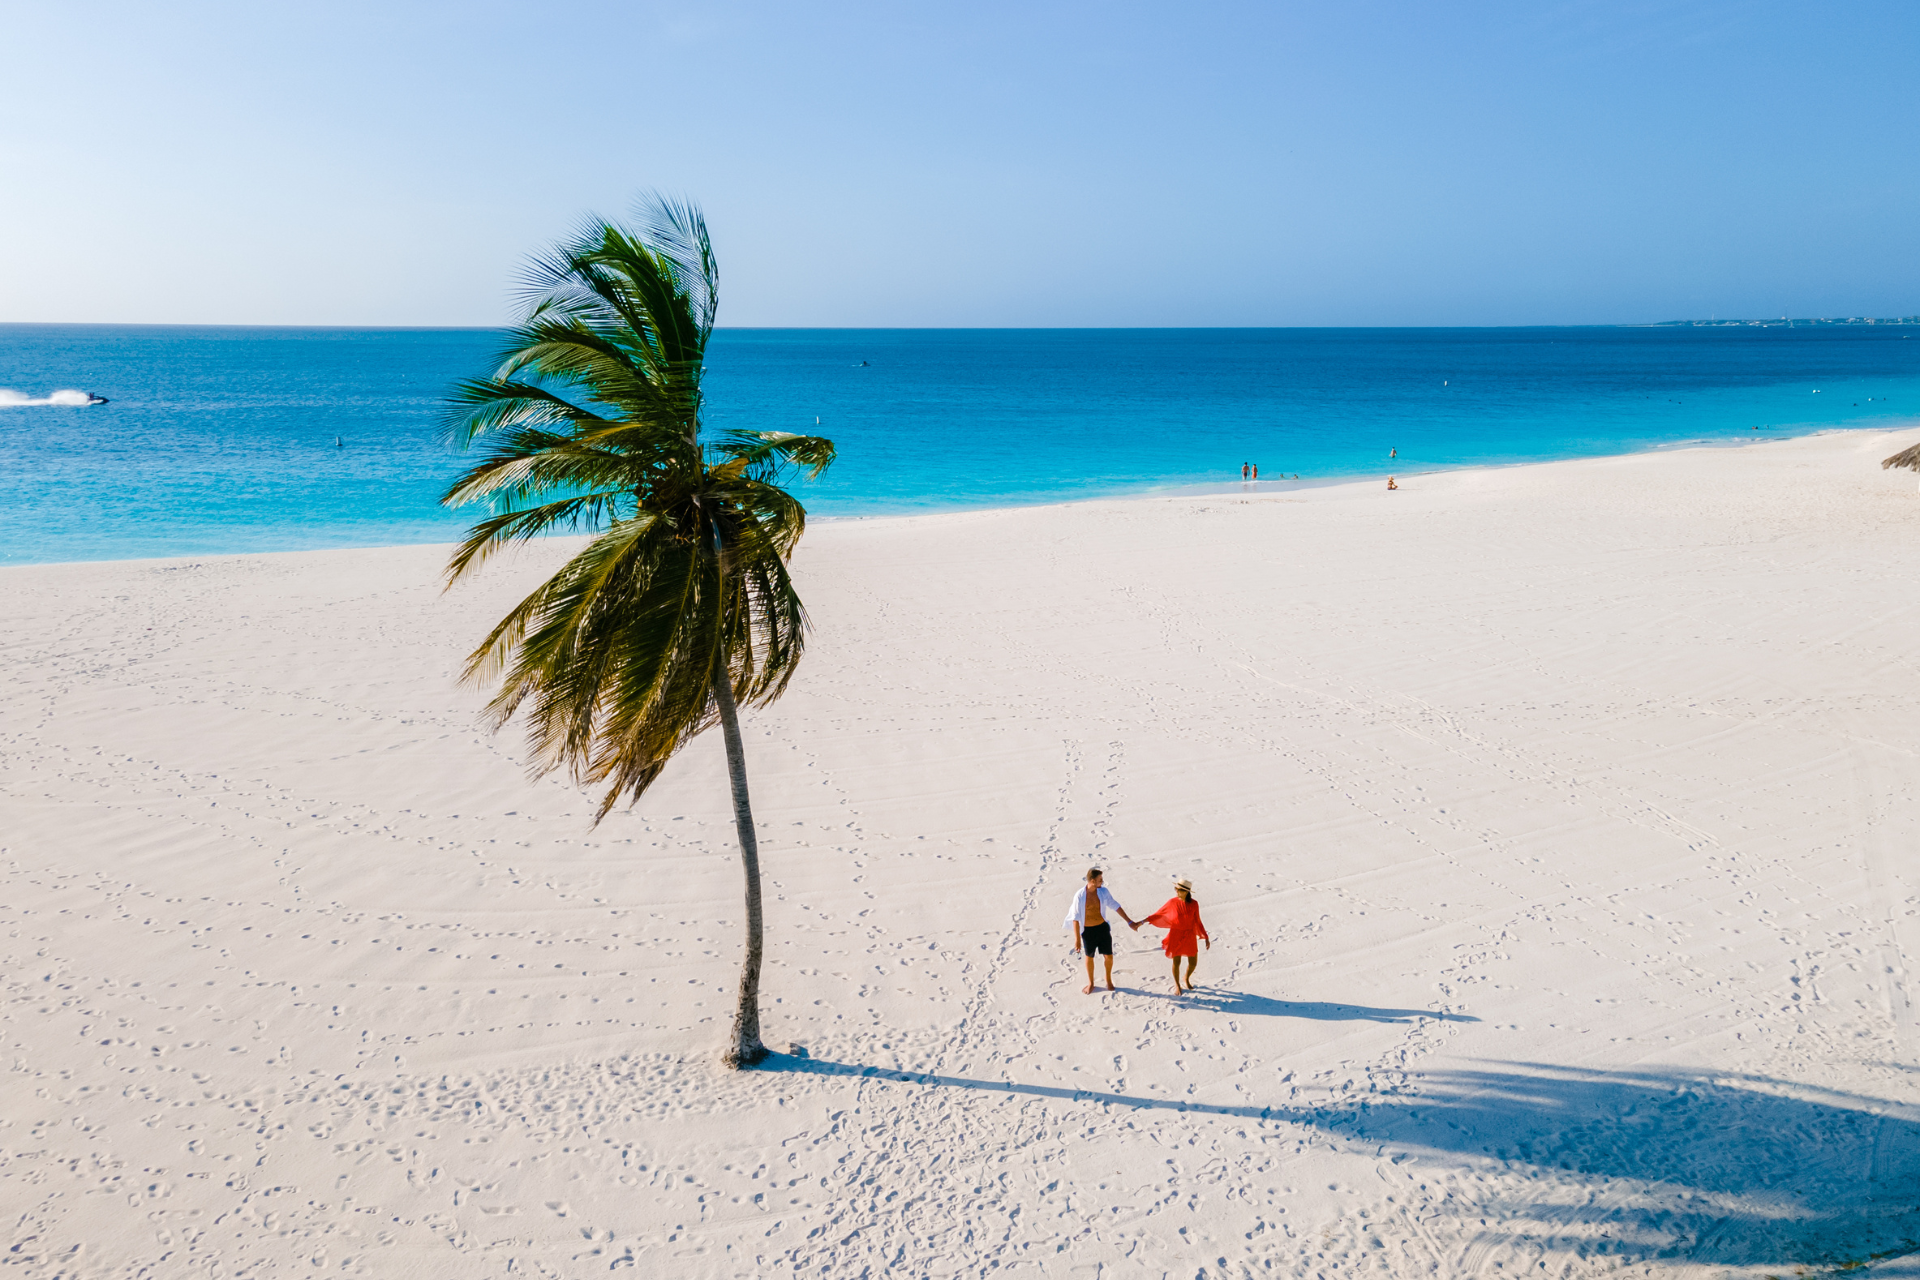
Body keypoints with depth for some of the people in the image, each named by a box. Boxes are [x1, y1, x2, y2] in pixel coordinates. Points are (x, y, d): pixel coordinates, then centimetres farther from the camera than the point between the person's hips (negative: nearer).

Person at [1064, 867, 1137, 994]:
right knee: (1089, 956, 15)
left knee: (1109, 956, 7)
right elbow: (1075, 918, -12)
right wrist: (1077, 938, -11)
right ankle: (1090, 983, 37)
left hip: (1103, 927, 2)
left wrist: (1129, 921, 0)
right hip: (1088, 931, -2)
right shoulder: (1080, 896, -18)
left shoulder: (1103, 891, -9)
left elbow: (1115, 906, 1)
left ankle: (1108, 978, 36)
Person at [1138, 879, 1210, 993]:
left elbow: (1197, 922, 2)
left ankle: (1186, 980, 39)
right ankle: (1177, 985, 29)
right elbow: (1158, 914, -2)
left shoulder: (1194, 904, -9)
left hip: (1189, 936, 1)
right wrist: (1142, 922, -7)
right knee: (1176, 962, 4)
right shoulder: (1172, 902, -10)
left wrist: (1206, 938, 2)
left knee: (1193, 963, 7)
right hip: (1176, 935, -1)